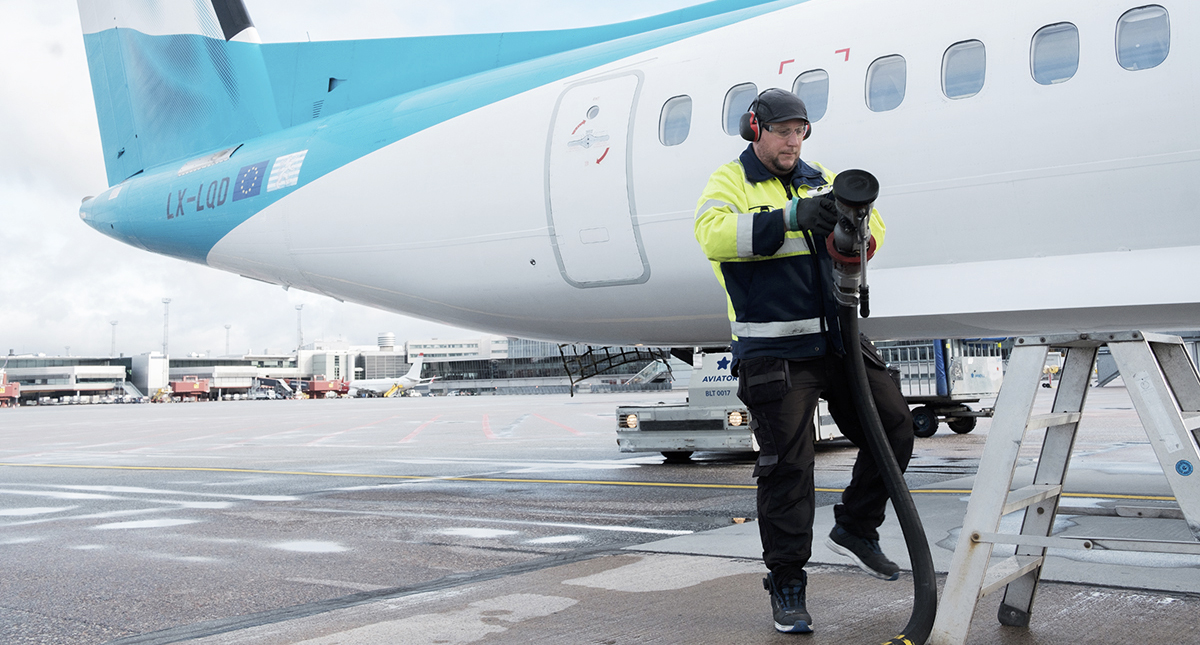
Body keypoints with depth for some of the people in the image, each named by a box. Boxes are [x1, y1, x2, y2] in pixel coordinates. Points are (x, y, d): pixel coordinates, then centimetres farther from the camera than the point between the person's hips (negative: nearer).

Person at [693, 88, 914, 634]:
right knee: (786, 467, -2)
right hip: (774, 352, -6)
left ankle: (856, 529, 26)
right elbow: (713, 232, -22)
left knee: (894, 429, 6)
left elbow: (867, 225, 16)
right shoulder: (730, 181, -2)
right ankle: (786, 585, 12)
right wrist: (791, 216, -31)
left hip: (838, 339, 6)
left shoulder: (821, 180, 15)